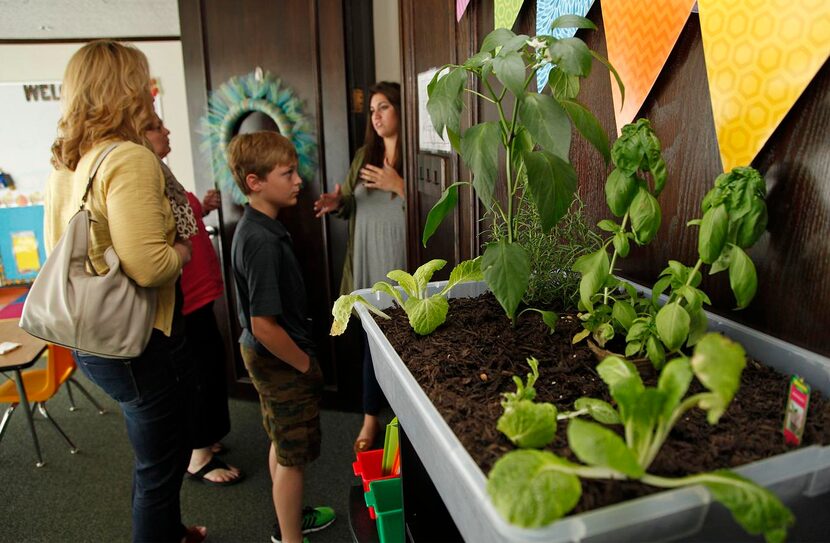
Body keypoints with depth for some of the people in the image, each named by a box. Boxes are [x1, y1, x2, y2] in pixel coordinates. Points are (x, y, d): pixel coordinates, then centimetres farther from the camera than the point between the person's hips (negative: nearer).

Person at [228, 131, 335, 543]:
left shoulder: (254, 227, 2)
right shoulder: (263, 241, -28)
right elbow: (264, 326, -29)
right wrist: (306, 365, -17)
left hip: (265, 356, 10)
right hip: (280, 361, -10)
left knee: (282, 444, 25)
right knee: (294, 456, 8)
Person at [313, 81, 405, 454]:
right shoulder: (364, 155, 13)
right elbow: (353, 204, 20)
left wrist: (398, 185, -18)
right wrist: (339, 202, -1)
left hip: (402, 264, -5)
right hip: (368, 264, 5)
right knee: (372, 339, 12)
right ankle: (371, 418, 25)